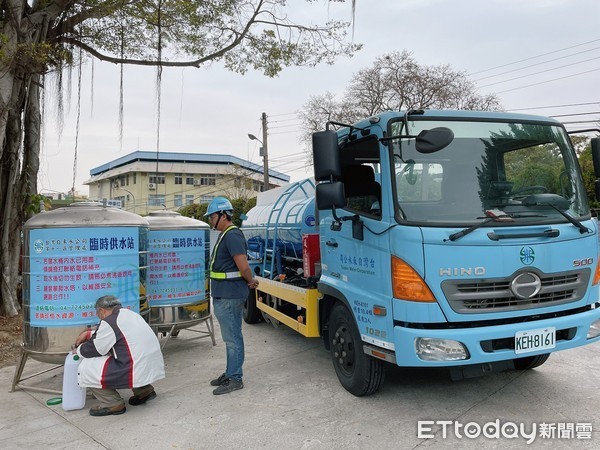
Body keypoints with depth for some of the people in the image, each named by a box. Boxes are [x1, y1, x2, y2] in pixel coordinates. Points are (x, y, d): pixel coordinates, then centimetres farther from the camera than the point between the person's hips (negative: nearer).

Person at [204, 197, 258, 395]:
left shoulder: (232, 235, -18)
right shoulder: (225, 235, 16)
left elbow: (243, 265, -22)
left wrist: (250, 281, -6)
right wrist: (250, 281, 13)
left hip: (229, 296, -11)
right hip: (223, 295, 11)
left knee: (232, 338, -2)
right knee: (230, 336, 18)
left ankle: (235, 379, 7)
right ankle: (230, 373, 29)